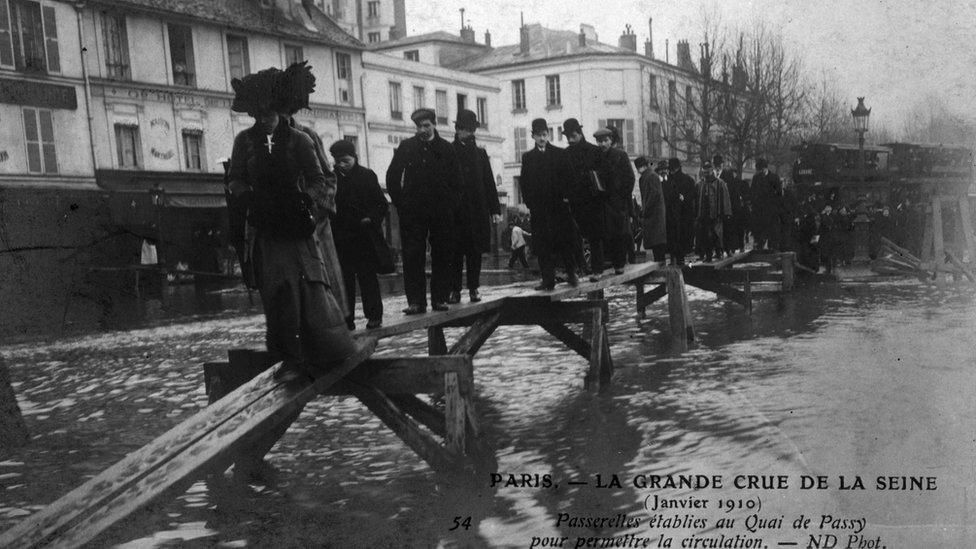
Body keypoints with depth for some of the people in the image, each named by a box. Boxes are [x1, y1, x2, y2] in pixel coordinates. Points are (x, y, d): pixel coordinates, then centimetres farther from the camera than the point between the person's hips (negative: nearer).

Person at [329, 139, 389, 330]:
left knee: (367, 275, 0)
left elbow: (382, 204, 3)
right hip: (340, 236, 2)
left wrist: (371, 218, -11)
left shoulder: (367, 175, 3)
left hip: (363, 234, -2)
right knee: (344, 278, 2)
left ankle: (374, 315, 6)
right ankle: (347, 317, 7)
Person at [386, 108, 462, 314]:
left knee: (442, 256, 3)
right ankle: (415, 301, 0)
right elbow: (392, 177, 8)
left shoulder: (446, 148, 9)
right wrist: (401, 204, 1)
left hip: (442, 212, 1)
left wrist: (451, 205, 0)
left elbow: (456, 181, 9)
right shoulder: (406, 147, 7)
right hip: (413, 211, -1)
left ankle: (440, 298, 11)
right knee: (412, 257, -3)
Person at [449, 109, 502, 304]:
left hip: (477, 209, 3)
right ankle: (454, 290, 2)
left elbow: (489, 183, 12)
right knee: (455, 252, -3)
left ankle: (473, 289, 11)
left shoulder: (480, 153, 13)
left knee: (475, 251, 4)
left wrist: (495, 209, 6)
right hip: (455, 210, -3)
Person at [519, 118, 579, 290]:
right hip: (538, 208, 1)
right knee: (542, 245, -3)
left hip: (559, 204, -1)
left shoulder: (560, 153, 9)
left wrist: (565, 196, -5)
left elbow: (569, 177, 6)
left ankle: (571, 273, 14)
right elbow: (524, 182, 8)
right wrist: (529, 201, -3)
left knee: (564, 240, -1)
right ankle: (548, 279, 0)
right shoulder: (528, 157, 12)